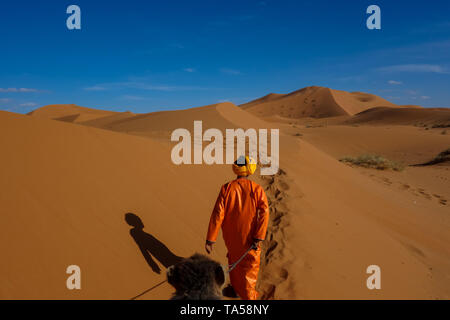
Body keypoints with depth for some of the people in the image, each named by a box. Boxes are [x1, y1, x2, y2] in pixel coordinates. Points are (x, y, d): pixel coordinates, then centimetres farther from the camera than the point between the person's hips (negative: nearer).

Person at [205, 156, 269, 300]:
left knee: (234, 257, 28)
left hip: (231, 235, 2)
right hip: (249, 236, -2)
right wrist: (259, 237, -22)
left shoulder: (226, 188, -11)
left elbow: (218, 214, -15)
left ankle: (236, 286, 46)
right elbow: (264, 212, -22)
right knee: (250, 264, 16)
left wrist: (210, 239, -13)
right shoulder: (257, 189, -11)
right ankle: (248, 295, 22)